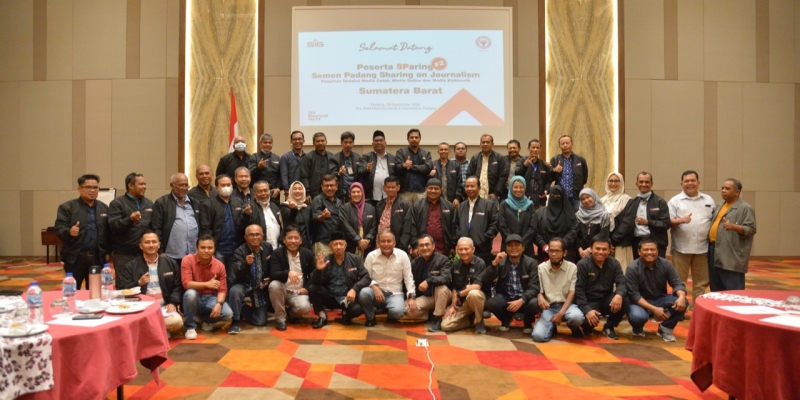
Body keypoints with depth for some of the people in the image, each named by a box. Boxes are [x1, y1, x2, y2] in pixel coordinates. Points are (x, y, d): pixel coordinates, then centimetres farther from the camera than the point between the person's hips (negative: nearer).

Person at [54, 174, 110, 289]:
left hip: (97, 257, 3)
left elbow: (108, 231, 12)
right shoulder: (67, 207, -1)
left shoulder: (104, 208, 11)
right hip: (75, 257, -3)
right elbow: (59, 229, -8)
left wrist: (107, 252, 5)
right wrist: (69, 231, -29)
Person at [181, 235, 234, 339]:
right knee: (190, 293, -38)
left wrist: (219, 304, -24)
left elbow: (222, 289, -5)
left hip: (210, 298, 2)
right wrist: (207, 284, -23)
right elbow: (186, 284, -22)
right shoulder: (188, 260, -13)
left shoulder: (219, 265, -6)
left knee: (228, 314, -23)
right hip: (194, 299, -2)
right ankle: (190, 327, -15)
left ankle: (206, 319, 14)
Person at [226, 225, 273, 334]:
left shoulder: (268, 247, -7)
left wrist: (269, 279, -6)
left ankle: (242, 310, 31)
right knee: (235, 291, -38)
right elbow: (237, 274, -32)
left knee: (261, 321, 0)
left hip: (260, 287, 3)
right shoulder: (240, 251, -18)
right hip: (244, 284, -3)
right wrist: (246, 263, -50)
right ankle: (236, 321, -14)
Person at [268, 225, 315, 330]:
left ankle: (292, 313, 9)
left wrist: (306, 288, -10)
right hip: (282, 291, 0)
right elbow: (273, 275, -21)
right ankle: (280, 318, -13)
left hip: (298, 293, 0)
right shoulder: (277, 253, -7)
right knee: (274, 285, -35)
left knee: (305, 307, -32)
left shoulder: (308, 254, 1)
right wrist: (288, 272, -41)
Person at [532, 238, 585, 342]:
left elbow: (572, 293, -4)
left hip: (566, 305, 0)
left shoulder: (572, 268, -1)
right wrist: (540, 298, -24)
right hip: (548, 307, 0)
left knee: (577, 317, -37)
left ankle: (574, 328, 4)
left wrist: (561, 313, -16)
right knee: (538, 335, -25)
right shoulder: (541, 268, 1)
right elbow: (538, 291, 2)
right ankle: (552, 326, 13)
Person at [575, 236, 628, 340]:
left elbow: (622, 282, -10)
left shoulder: (614, 263, 1)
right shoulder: (582, 264, -12)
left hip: (606, 300, 4)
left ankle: (609, 327, -1)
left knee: (624, 300, -28)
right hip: (589, 302, -4)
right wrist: (587, 310, -29)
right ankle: (588, 327, 8)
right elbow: (578, 290, -16)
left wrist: (619, 295, -35)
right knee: (589, 319, -35)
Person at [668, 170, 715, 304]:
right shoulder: (675, 201, 1)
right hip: (681, 248, -3)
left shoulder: (708, 200, 11)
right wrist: (681, 220, -24)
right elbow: (668, 222, -5)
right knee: (679, 281, 3)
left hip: (702, 247, 3)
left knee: (701, 281, 11)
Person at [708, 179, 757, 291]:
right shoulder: (719, 206, 19)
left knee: (734, 293, -4)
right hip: (714, 252, 8)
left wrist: (734, 227, -28)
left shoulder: (745, 208, -6)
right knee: (716, 290, 14)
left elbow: (751, 229, -12)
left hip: (732, 257, -8)